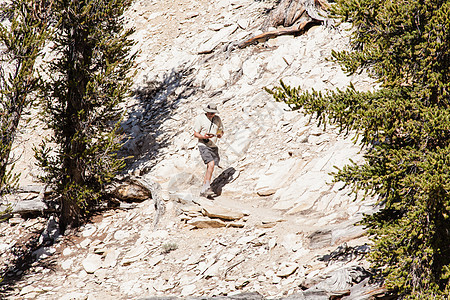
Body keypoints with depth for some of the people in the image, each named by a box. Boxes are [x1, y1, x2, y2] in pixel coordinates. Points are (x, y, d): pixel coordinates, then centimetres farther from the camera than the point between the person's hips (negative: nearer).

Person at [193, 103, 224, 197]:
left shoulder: (217, 119, 7)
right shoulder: (200, 118, -8)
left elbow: (221, 131, 17)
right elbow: (195, 134, -7)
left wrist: (220, 134, -7)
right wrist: (204, 137, -26)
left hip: (213, 146, 6)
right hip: (204, 146, -6)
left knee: (209, 168, 6)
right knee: (211, 164, -23)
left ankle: (203, 190, 13)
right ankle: (207, 187, -22)